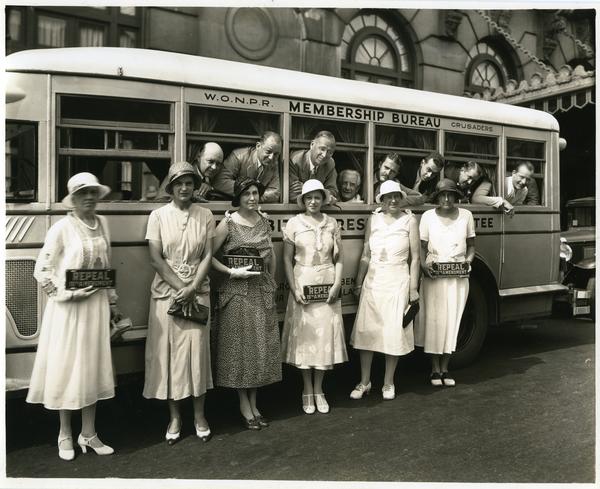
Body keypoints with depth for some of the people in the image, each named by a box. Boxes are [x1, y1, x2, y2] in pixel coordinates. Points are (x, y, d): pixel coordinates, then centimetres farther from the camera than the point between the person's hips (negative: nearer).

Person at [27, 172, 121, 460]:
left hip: (96, 305, 5)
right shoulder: (62, 228, -10)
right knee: (67, 367, 5)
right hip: (68, 308, -5)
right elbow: (41, 270, -8)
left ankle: (88, 433, 24)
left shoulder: (102, 224, 5)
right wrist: (66, 294, -16)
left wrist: (112, 301, 13)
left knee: (93, 366, 11)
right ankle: (65, 434, 22)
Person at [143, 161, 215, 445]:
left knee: (197, 350, 1)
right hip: (167, 291, 0)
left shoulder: (205, 216, 3)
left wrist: (192, 288, -13)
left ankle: (199, 416, 15)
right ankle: (174, 417, 17)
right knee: (168, 351, 4)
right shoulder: (158, 215, 0)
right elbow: (155, 259, -5)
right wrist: (180, 287, -11)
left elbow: (207, 256, -1)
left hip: (197, 291, 1)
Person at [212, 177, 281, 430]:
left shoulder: (264, 221, 7)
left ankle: (254, 404, 23)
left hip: (263, 290, 5)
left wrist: (272, 281, 12)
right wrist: (232, 272, -17)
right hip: (238, 290, -5)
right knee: (241, 345, 3)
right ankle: (244, 406, 17)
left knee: (262, 345, 9)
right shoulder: (228, 223, -7)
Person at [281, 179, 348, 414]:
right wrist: (294, 289, -9)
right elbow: (287, 259, -2)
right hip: (303, 285, -2)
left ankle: (319, 389, 20)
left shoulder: (331, 223, 4)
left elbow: (339, 258, 6)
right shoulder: (294, 223, -2)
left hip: (327, 286, 2)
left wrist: (337, 284, -7)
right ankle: (307, 390, 19)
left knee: (326, 335, 5)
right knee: (304, 335, 4)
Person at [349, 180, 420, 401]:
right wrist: (358, 283, 6)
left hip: (397, 281, -2)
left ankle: (388, 383, 18)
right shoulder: (373, 221, 7)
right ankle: (364, 381, 16)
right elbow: (365, 255, 9)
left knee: (393, 333, 2)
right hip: (373, 281, 2)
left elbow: (414, 258, -1)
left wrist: (413, 289, -4)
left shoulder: (409, 221, 0)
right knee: (365, 331, 2)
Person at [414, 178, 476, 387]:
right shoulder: (428, 216, 2)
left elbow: (471, 245, 12)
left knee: (452, 321, 4)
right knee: (434, 321, 1)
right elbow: (422, 246, 3)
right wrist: (423, 264, -15)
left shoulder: (466, 216, 5)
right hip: (433, 275, -1)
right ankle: (435, 369, 12)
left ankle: (445, 369, 15)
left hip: (459, 276, 1)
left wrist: (468, 260, -7)